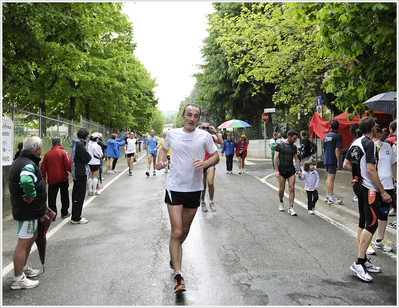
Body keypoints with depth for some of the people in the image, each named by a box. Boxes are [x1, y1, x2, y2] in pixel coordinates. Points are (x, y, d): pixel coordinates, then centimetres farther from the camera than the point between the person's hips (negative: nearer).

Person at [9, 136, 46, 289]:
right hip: (28, 210, -11)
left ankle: (23, 268, 40)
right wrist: (32, 195, -27)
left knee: (32, 237, 24)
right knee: (23, 243, -1)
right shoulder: (29, 165, -23)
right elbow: (26, 181, -44)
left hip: (27, 209, 11)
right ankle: (18, 279, 10)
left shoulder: (19, 161, 12)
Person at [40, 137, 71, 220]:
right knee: (64, 196, 13)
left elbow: (43, 168, 7)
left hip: (52, 180, 2)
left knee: (52, 198, 5)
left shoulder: (47, 154, 5)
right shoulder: (63, 152, -6)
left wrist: (44, 179, 15)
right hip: (63, 179, -2)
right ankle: (64, 213, 21)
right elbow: (68, 165, -15)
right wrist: (72, 171, 4)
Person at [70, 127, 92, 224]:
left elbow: (87, 158, 14)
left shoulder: (77, 143, 14)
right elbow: (87, 158, -20)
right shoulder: (79, 144, -17)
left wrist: (86, 158, -5)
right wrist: (89, 157, -1)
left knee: (77, 195, 16)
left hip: (77, 173, 10)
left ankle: (75, 216, 26)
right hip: (81, 173, -10)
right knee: (79, 195, -4)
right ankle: (76, 218, 3)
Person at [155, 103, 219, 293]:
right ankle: (178, 275, -2)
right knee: (176, 232, -9)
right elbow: (164, 148, 20)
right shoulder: (172, 134, 1)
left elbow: (216, 157, 5)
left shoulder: (204, 136, -1)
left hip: (195, 188, 2)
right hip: (174, 188, -1)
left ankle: (174, 255, 46)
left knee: (185, 230, 16)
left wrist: (205, 163, -16)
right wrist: (161, 161, 0)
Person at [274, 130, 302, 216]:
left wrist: (299, 170, 9)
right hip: (282, 169, -3)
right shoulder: (280, 145, -2)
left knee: (292, 188, -6)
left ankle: (291, 208, -3)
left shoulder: (294, 147, 11)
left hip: (291, 170, 3)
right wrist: (276, 170, -10)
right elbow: (275, 158, -4)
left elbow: (296, 159, 17)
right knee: (281, 189, 3)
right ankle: (281, 202, 31)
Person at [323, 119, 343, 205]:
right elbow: (337, 150, -16)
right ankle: (331, 198, 0)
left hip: (326, 159, 7)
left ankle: (327, 196, 23)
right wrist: (338, 162, -13)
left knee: (329, 178, 16)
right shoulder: (337, 136, -10)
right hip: (332, 160, -7)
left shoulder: (326, 136, 11)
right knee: (331, 178, -5)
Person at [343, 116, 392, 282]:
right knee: (371, 224, -7)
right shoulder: (370, 143, -16)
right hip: (369, 188, -9)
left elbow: (346, 165, 16)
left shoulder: (355, 143, 11)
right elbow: (371, 169, -21)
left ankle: (363, 261, 22)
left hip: (359, 186, 10)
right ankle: (359, 264, -7)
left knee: (363, 223, 13)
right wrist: (383, 192, -16)